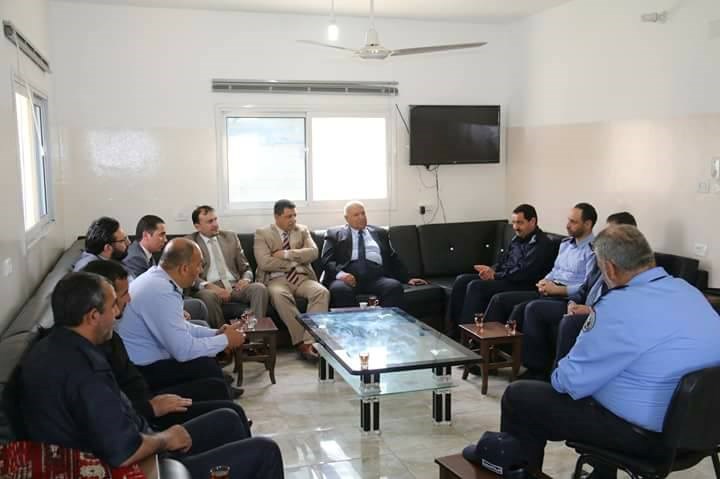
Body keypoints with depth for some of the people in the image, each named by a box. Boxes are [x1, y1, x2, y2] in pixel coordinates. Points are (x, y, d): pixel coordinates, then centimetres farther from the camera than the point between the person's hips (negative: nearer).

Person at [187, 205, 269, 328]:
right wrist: (208, 286, -19)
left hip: (235, 286, 3)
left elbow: (245, 267, 20)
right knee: (207, 296, -37)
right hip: (210, 288, -3)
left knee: (259, 288, -26)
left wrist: (245, 279, -4)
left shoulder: (231, 237, 18)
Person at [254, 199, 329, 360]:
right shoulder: (262, 233, 4)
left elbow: (313, 253, -2)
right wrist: (296, 261, -5)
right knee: (279, 295, -37)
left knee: (322, 292, -27)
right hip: (277, 279, -3)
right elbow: (265, 263, -11)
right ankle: (301, 341, -29)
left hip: (302, 277, 3)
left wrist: (286, 254, -11)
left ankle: (309, 342, -30)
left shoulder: (302, 230, 14)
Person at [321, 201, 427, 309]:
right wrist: (340, 274, -15)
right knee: (339, 289, -37)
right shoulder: (335, 234, 17)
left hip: (376, 278, 2)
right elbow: (327, 260, 6)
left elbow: (393, 258, 25)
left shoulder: (380, 233, 25)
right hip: (348, 277, -2)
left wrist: (407, 279, 13)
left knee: (395, 286, -30)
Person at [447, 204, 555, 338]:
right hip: (503, 277, 9)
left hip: (521, 286, -9)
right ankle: (453, 331, -8)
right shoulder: (517, 239, 17)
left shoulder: (542, 244, -11)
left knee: (475, 286, -26)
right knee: (461, 280, -7)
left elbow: (524, 273, -20)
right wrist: (491, 269, -2)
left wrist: (495, 275, -15)